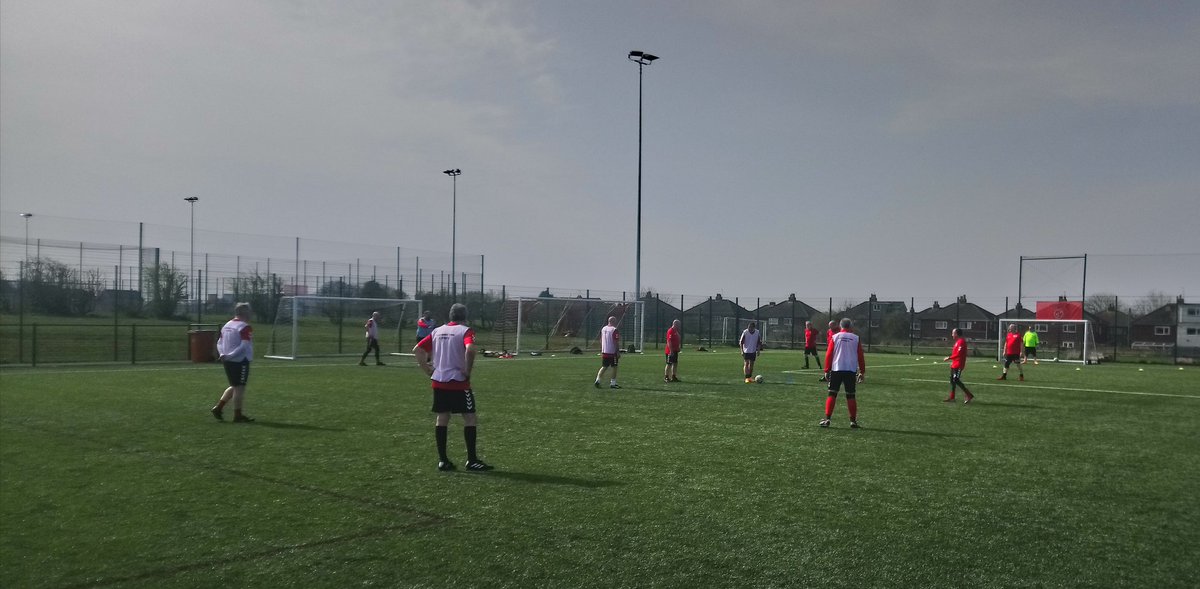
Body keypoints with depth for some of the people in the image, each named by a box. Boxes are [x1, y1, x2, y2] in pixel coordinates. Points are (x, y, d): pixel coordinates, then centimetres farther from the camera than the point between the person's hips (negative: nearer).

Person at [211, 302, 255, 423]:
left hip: (227, 361, 8)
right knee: (240, 387, 0)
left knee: (234, 386, 21)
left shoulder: (227, 325, 12)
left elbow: (219, 343, 14)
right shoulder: (245, 327, -13)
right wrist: (230, 355, -17)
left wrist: (223, 354, 3)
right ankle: (238, 415, 5)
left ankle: (218, 408, 17)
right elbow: (244, 345, -21)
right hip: (240, 361, -8)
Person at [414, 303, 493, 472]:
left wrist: (427, 369, 12)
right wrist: (468, 371, -14)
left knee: (442, 418, 10)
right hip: (458, 382, -6)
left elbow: (417, 350, 11)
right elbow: (470, 349, -26)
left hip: (438, 382, 6)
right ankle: (472, 460, 2)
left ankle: (442, 460, 12)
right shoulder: (465, 331, -6)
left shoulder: (437, 331, 12)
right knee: (470, 418, 2)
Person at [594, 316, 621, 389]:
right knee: (614, 367, 5)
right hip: (612, 352, -6)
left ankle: (598, 380, -3)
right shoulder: (614, 330, -11)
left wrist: (601, 351, 22)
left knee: (604, 367, 13)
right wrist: (618, 352, -11)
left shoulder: (603, 329, 10)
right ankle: (613, 383, 6)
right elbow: (616, 342, -16)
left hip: (604, 352, 6)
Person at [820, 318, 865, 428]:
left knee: (832, 394, 3)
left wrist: (827, 370, 5)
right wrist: (862, 372, 13)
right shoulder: (856, 338, 5)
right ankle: (853, 421, 9)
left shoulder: (835, 337, 3)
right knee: (850, 396, 7)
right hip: (851, 370, 1)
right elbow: (860, 357, 6)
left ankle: (827, 419, -2)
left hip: (836, 369, 0)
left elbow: (829, 354, 1)